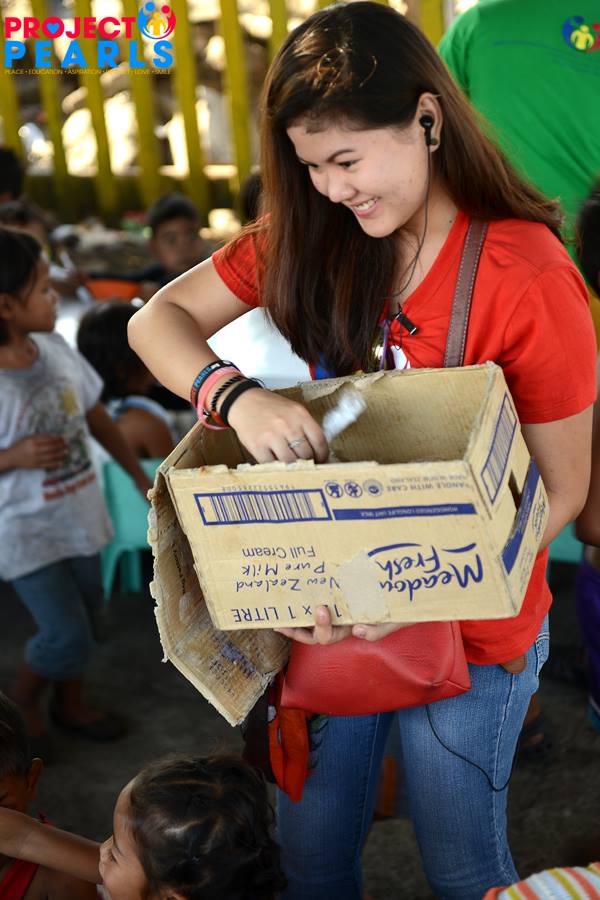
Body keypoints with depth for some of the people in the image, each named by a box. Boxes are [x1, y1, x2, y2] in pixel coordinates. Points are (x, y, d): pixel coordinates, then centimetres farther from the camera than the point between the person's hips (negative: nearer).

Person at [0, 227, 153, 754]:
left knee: (87, 617, 20)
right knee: (67, 636, -3)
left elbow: (96, 416, 8)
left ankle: (70, 704, 45)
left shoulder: (54, 348, -5)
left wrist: (141, 478, 13)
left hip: (76, 512, 7)